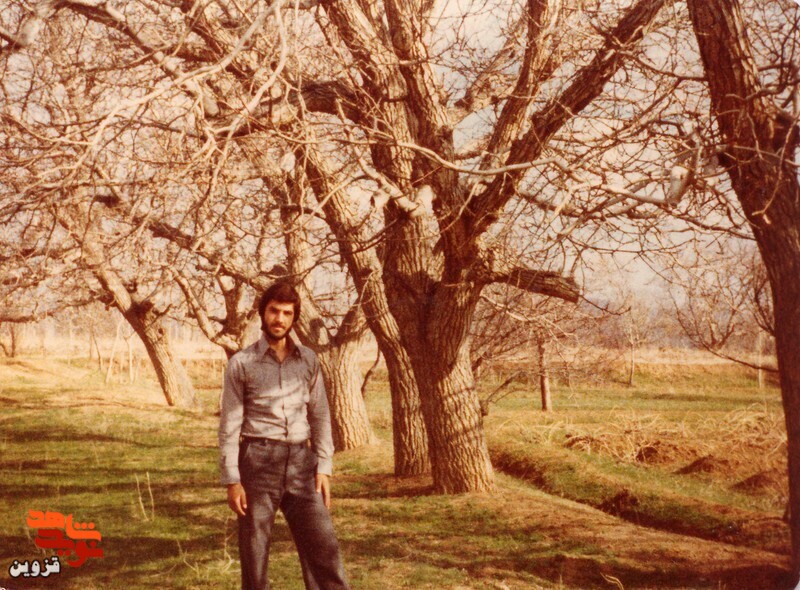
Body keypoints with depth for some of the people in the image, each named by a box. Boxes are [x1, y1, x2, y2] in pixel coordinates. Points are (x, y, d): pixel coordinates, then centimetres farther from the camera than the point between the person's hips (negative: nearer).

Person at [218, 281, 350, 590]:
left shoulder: (308, 360, 9)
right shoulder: (241, 364, 0)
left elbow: (320, 416, 11)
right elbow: (229, 425, -2)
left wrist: (324, 468, 2)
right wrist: (232, 481, -8)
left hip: (300, 462, 3)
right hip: (258, 461, -2)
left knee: (323, 545, -2)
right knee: (254, 553, 4)